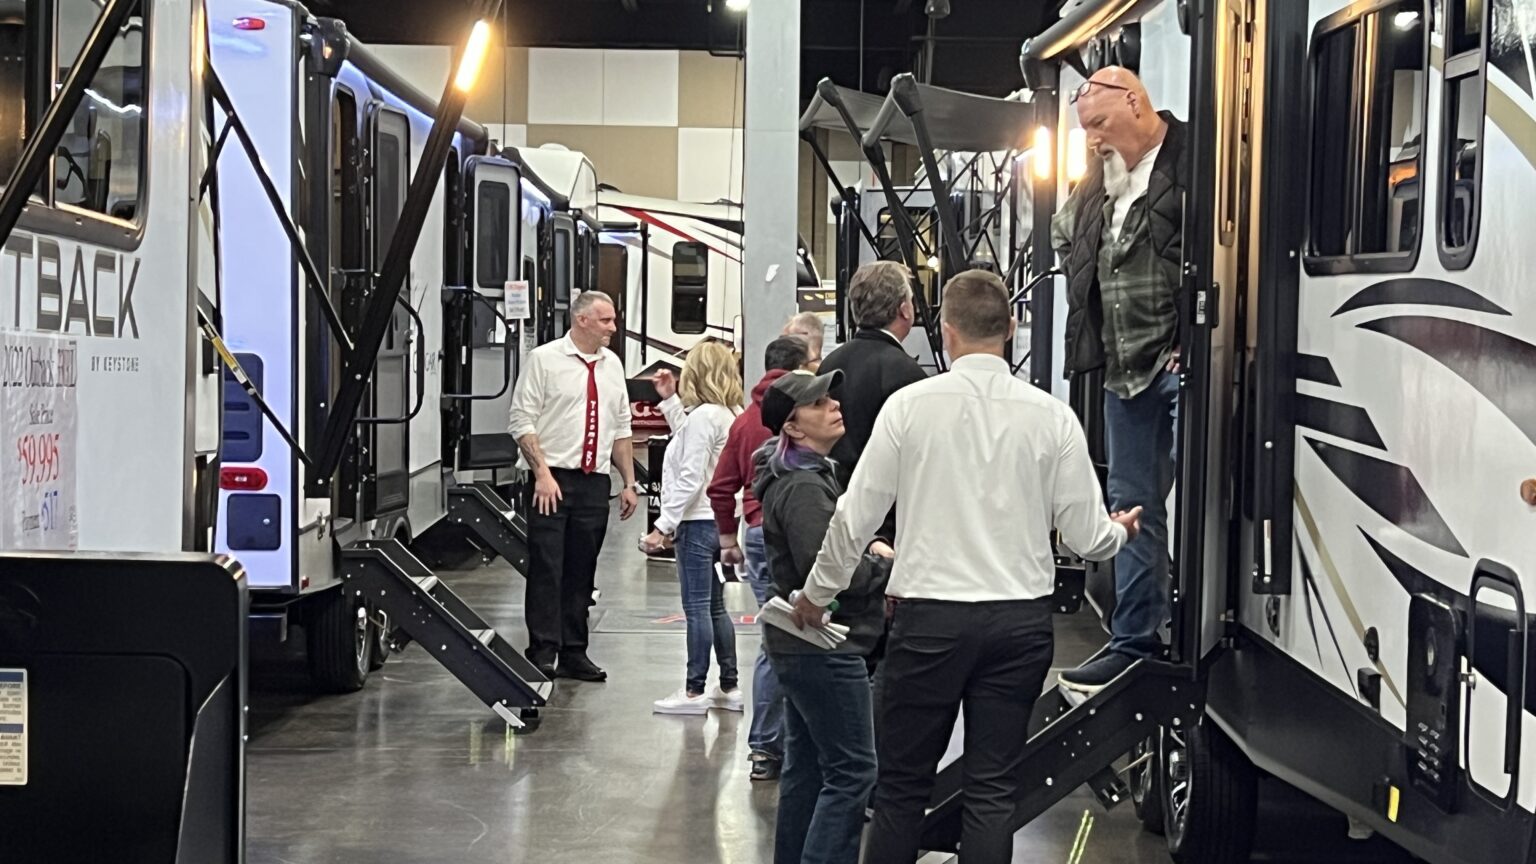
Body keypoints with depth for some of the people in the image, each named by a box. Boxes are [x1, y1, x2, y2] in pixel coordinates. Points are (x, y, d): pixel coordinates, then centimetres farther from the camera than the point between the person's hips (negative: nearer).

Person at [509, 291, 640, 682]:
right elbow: (521, 421, -7)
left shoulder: (612, 365, 13)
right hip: (552, 481, -5)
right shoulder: (544, 359, -4)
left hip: (595, 482, 5)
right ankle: (541, 655, -3)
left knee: (581, 573, 9)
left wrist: (629, 483, 14)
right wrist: (543, 473, -15)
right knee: (546, 571, -6)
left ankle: (574, 653, 15)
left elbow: (621, 429, 19)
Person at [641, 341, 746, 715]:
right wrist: (670, 400, 26)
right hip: (721, 519, 9)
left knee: (697, 608, -5)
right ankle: (729, 687, 19)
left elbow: (691, 479, -20)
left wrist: (664, 525, -18)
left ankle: (695, 691, -1)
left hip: (698, 522, -9)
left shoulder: (703, 415, -17)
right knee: (715, 607, 15)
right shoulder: (730, 414, 10)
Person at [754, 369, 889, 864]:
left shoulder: (809, 475, 14)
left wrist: (868, 554, 6)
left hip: (801, 644, 11)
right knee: (851, 772, -8)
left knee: (807, 766, 16)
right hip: (824, 647, -11)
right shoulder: (803, 487, -19)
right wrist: (886, 565, -12)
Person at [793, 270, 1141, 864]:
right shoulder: (1052, 416, -2)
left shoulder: (910, 405, -6)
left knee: (903, 784, 9)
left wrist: (817, 594, 13)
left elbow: (856, 519, -2)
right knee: (993, 788, 8)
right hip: (1020, 620, 2)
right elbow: (1088, 538, 1)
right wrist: (1121, 530, 24)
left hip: (930, 616, -2)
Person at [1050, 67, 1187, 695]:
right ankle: (1134, 642, 21)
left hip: (1181, 365, -9)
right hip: (1125, 371, 9)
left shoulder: (1191, 165, -12)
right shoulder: (1098, 187, 15)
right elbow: (1064, 236, 32)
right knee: (1133, 506, 13)